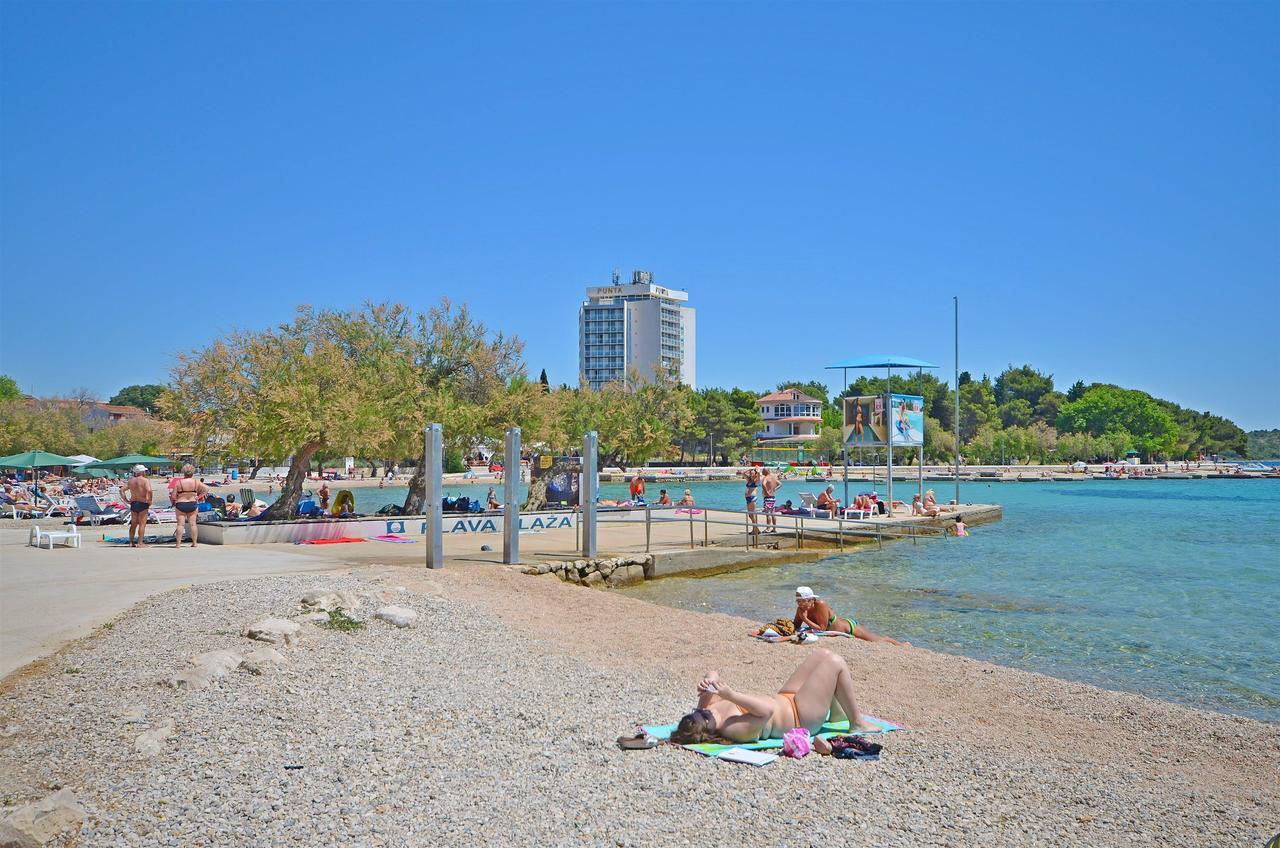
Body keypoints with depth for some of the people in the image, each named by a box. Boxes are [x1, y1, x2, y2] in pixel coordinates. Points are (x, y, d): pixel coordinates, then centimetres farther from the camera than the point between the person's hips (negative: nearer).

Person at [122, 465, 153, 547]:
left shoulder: (131, 480, 10)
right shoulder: (145, 480, -10)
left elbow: (122, 490, 10)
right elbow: (149, 490, -26)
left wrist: (126, 500, 11)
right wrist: (149, 500, -15)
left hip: (133, 503, 6)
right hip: (143, 504, -6)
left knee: (133, 524, 16)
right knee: (142, 524, -3)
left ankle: (131, 542, 20)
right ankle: (140, 543, -6)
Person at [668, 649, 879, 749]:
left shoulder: (708, 707, -14)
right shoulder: (736, 729, -38)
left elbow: (714, 674, -4)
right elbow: (766, 711, -48)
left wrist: (709, 681, -27)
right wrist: (732, 695, -52)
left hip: (783, 698, 9)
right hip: (801, 716, -9)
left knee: (822, 654, 14)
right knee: (836, 662, -10)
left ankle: (836, 711, 33)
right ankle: (857, 722, 10)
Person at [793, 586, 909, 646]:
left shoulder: (820, 605, -34)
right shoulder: (801, 608, -15)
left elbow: (822, 628, -33)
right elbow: (796, 626, -4)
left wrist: (805, 619, -38)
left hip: (849, 627, -7)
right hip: (840, 634, 7)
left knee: (880, 640, 6)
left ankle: (903, 645, 30)